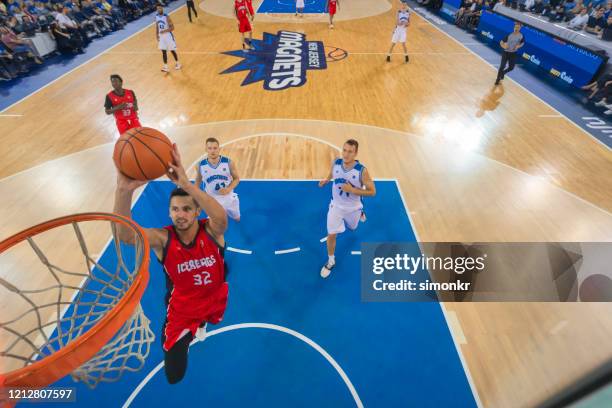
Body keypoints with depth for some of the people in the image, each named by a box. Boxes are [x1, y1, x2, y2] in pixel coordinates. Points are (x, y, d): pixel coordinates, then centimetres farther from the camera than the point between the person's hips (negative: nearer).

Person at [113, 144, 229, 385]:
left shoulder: (211, 231, -26)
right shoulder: (163, 239, -25)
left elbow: (221, 217, -52)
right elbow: (124, 235, -44)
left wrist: (186, 184, -64)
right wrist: (124, 191, -63)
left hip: (215, 299, 1)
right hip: (182, 309, -1)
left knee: (212, 320, 35)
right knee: (174, 376, 3)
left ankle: (200, 323, 73)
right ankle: (191, 332, 32)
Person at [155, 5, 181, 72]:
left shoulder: (166, 17, -16)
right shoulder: (156, 16, 2)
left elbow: (172, 28, -17)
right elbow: (157, 27, 12)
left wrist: (164, 31, -27)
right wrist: (157, 35, 4)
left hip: (168, 35, -5)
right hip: (161, 36, 5)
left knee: (172, 50, 7)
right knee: (163, 52, 4)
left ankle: (177, 63, 28)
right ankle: (165, 67, 7)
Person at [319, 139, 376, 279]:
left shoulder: (362, 170, -28)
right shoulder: (336, 163, -17)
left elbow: (372, 191, -22)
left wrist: (352, 190, -32)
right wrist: (326, 180, -6)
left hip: (353, 207, -1)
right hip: (336, 206, 1)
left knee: (352, 227, 29)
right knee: (331, 235, 1)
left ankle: (359, 213, 65)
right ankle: (331, 261, 26)